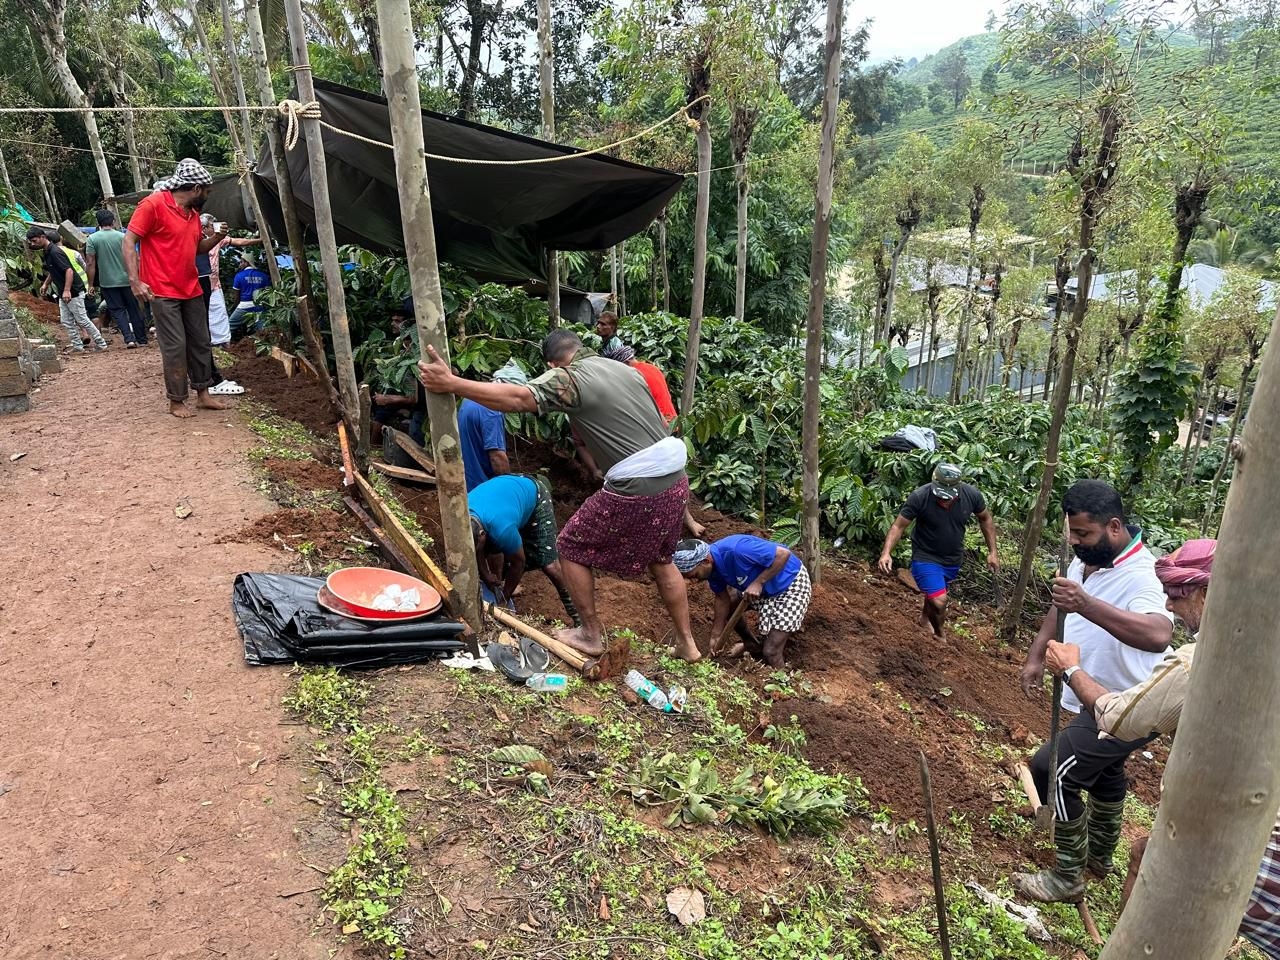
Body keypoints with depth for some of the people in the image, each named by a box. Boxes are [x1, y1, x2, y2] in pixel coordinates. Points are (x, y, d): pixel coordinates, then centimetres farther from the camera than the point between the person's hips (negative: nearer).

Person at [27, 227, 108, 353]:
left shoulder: (55, 252, -18)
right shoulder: (47, 252, 12)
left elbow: (69, 271, -26)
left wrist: (67, 291, -31)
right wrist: (45, 284, 19)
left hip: (74, 291, -10)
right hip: (63, 294, 10)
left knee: (82, 320, -5)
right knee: (66, 321, 7)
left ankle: (101, 344, 3)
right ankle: (78, 347, 10)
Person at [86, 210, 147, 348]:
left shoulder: (93, 238, -4)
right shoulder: (122, 236, -3)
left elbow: (91, 263, -5)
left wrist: (91, 284, 2)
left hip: (108, 283, -1)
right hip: (126, 279, 1)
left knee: (118, 310, 5)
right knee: (134, 309, 9)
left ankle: (129, 339, -9)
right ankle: (142, 340, 13)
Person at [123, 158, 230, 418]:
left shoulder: (193, 213, 12)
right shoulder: (153, 204, -10)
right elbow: (128, 242, -12)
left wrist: (216, 237, 4)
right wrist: (135, 281, -21)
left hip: (192, 291, 8)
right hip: (163, 292, -8)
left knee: (201, 343, 10)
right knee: (175, 346, -5)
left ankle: (203, 394, 21)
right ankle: (176, 401, 5)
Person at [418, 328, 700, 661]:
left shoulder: (568, 378, -6)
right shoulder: (623, 368, 17)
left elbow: (516, 398, -22)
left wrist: (451, 383, -24)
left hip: (636, 490, -8)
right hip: (675, 480, 8)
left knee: (572, 548, 13)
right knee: (660, 559, 27)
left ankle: (591, 635, 23)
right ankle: (686, 643, 34)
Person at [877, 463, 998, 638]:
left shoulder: (971, 495, -19)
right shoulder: (919, 497, -29)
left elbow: (985, 519, 1)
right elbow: (899, 526, -21)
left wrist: (992, 551, 1)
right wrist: (886, 552, -35)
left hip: (953, 558, 4)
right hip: (926, 557, -4)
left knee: (935, 592, 27)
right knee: (939, 601, -15)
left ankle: (925, 618, 58)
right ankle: (939, 636, 15)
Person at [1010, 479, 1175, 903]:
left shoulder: (1142, 577, -31)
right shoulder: (1087, 559, -3)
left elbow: (1158, 635, -51)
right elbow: (1060, 609, 12)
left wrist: (1087, 604, -59)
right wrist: (1036, 657, 5)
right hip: (1097, 701, 10)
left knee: (1051, 771, -14)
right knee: (1103, 772, 27)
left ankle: (1068, 877, 3)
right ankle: (1099, 855, 50)